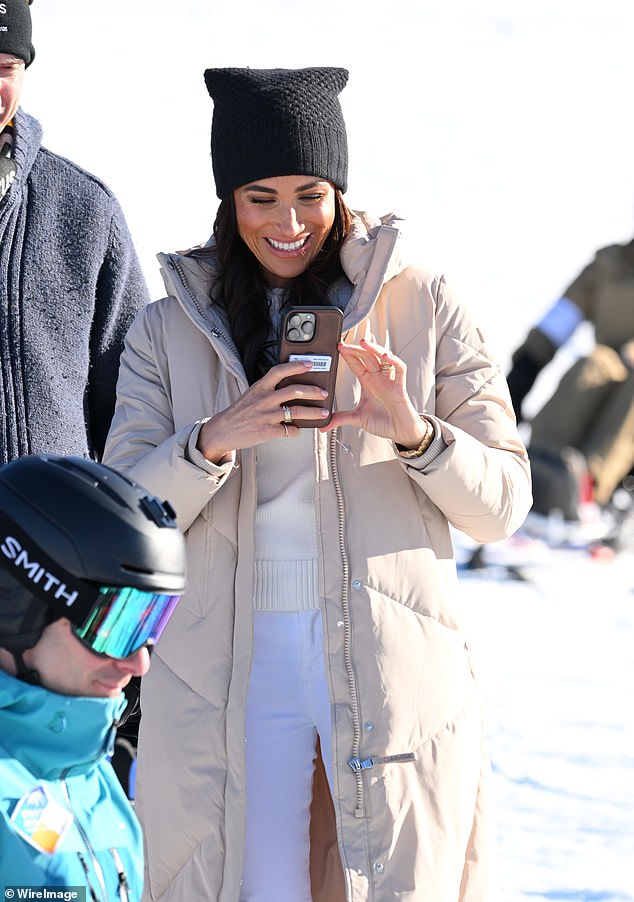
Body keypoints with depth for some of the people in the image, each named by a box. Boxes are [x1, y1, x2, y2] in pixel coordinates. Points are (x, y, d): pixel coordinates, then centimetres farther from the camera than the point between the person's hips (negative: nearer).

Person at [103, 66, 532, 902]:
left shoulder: (423, 306, 5)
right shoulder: (168, 331, 8)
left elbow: (502, 502, 3)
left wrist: (413, 432, -16)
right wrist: (218, 435, -18)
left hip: (394, 671, 0)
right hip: (227, 677, 1)